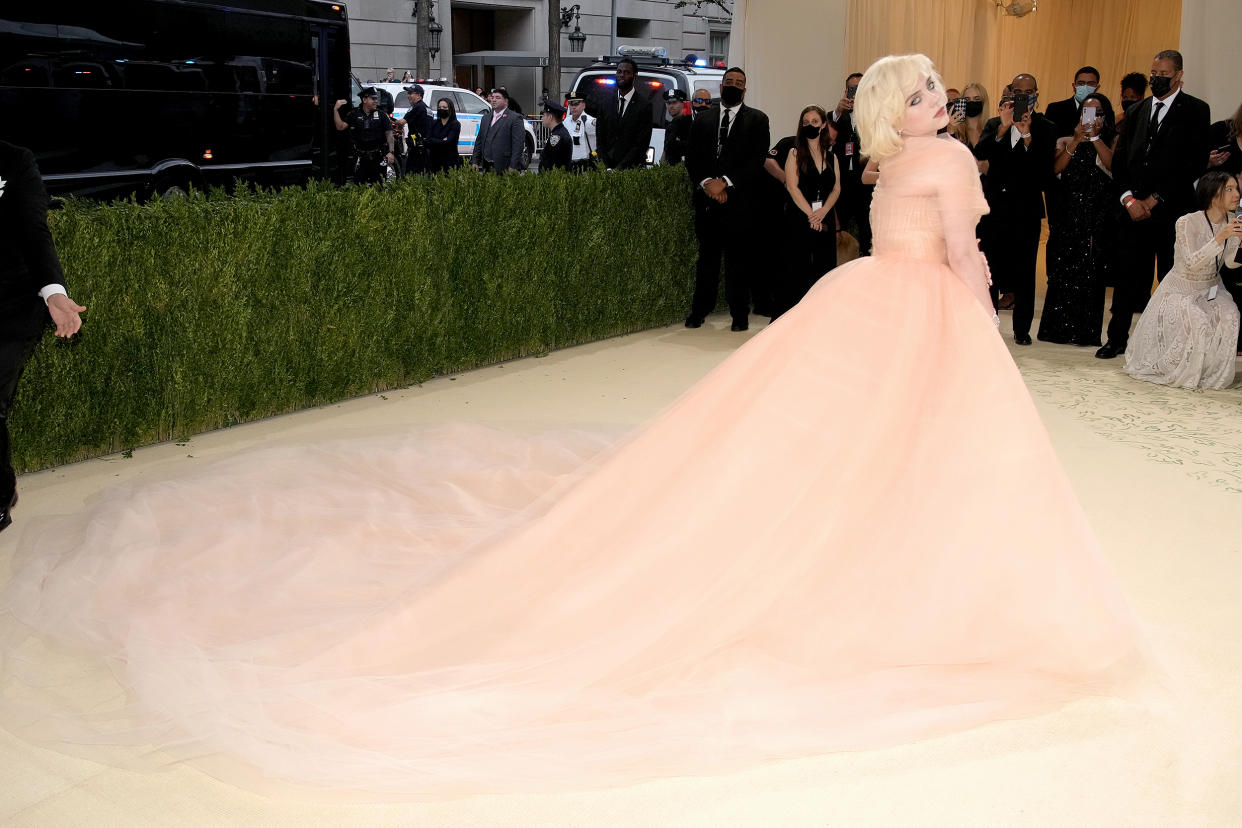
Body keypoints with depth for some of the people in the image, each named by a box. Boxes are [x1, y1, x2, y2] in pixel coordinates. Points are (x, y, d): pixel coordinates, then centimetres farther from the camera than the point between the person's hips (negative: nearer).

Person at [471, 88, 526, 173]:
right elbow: (479, 142, 21)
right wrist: (475, 161, 11)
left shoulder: (515, 118, -3)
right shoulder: (485, 118, 20)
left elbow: (518, 144, -11)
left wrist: (513, 167, -18)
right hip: (487, 168, 6)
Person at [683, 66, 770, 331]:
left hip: (739, 201, -3)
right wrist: (706, 182, -10)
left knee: (739, 259, 0)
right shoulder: (702, 121, 15)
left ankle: (740, 314, 8)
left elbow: (757, 159, -5)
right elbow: (692, 159, 9)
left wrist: (725, 181, -14)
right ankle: (700, 309, 15)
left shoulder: (757, 120, 5)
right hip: (707, 201, 3)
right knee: (707, 257, 8)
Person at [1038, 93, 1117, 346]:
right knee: (1062, 269, -2)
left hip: (1098, 217, -1)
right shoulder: (1067, 141, 12)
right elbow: (1057, 168, -5)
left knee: (1091, 273, -2)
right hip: (1068, 215, 1)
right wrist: (1077, 140, -10)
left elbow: (1112, 164, -10)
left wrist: (1094, 136, -11)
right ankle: (1060, 329, 5)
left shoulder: (1112, 141, 9)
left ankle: (1087, 332, 3)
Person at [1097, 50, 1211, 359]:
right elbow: (1120, 158, 12)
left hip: (1173, 210, -4)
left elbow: (1195, 163, -6)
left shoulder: (1195, 110, 2)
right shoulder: (1137, 111, 15)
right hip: (1135, 208, 4)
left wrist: (1156, 199, -10)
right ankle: (1117, 338, 14)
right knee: (1127, 275, 5)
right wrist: (1129, 198, -3)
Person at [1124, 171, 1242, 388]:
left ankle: (1213, 372, -6)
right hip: (1182, 288, -5)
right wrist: (1221, 237, -40)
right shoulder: (1187, 222, -21)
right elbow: (1192, 262, -31)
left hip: (1211, 288, 5)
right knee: (1197, 321, -30)